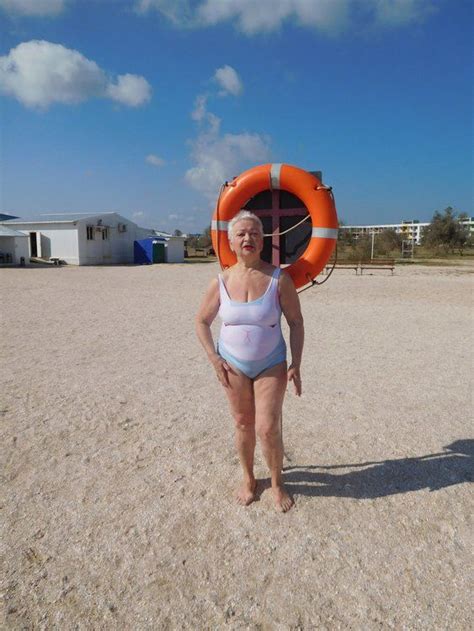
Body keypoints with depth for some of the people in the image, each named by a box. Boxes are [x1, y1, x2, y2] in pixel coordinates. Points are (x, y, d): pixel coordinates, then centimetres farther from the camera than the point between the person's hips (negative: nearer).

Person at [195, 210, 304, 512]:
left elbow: (296, 322, -6)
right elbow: (202, 321, 5)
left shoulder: (279, 278, -13)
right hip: (234, 365, 2)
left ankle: (277, 482, 25)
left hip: (271, 365, -2)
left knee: (268, 428, -4)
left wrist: (295, 365, -10)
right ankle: (249, 479, 37)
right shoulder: (221, 282, -7)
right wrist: (214, 358, -4)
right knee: (244, 425, 12)